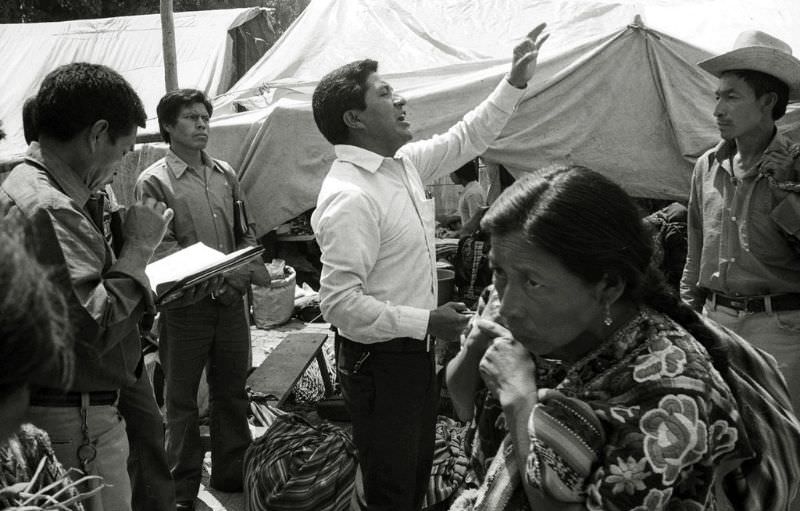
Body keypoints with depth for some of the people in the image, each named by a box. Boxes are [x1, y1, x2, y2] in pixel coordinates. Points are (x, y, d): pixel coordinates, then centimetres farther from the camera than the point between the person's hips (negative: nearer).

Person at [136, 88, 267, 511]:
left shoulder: (225, 174, 10)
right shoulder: (153, 183, -6)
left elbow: (246, 234, 13)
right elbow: (163, 251, -13)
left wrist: (241, 277, -5)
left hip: (231, 301, 5)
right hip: (186, 306, -5)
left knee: (232, 392, 14)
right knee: (182, 401, 6)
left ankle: (232, 475, 30)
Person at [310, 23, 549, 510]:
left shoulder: (403, 162, 2)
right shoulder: (349, 196, -26)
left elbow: (465, 139, 17)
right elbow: (340, 302, -29)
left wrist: (515, 82, 11)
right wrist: (426, 321, -25)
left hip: (414, 351, 9)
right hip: (379, 361, -9)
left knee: (419, 472, 24)